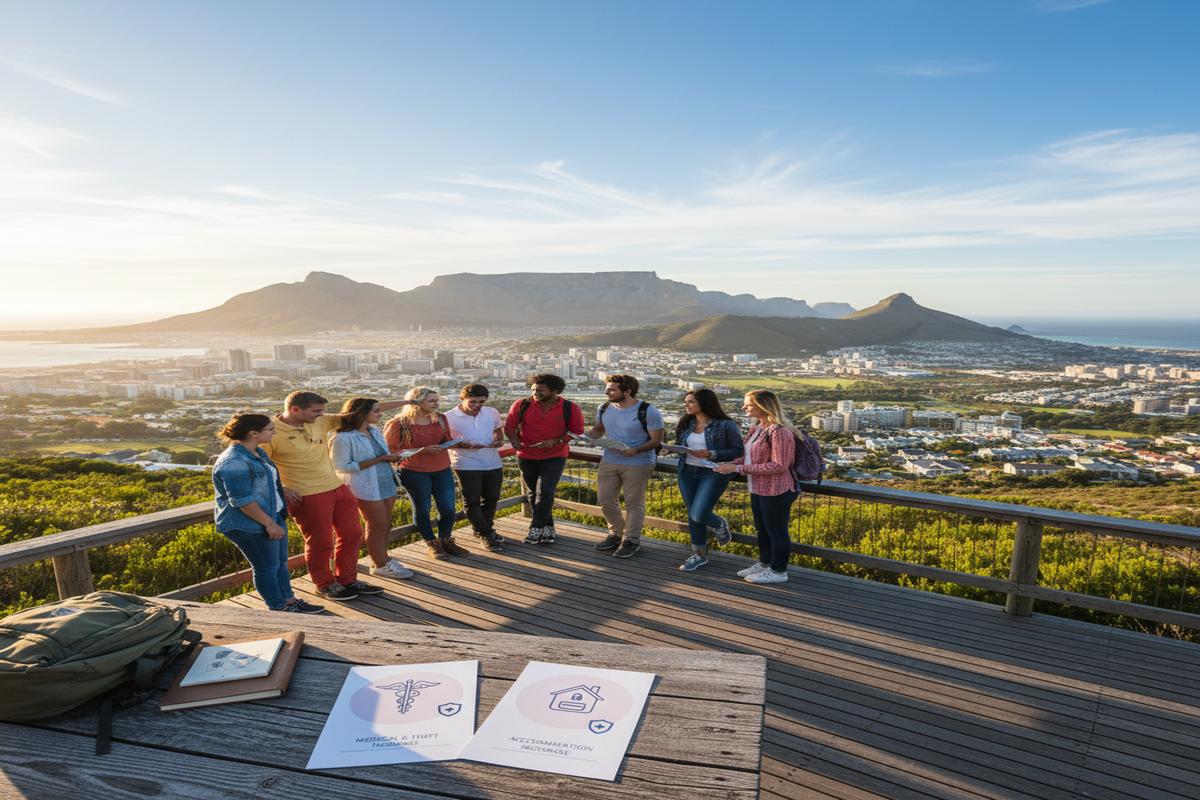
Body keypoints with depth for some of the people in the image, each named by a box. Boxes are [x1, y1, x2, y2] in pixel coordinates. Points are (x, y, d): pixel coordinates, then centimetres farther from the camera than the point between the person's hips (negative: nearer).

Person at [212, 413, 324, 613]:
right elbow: (242, 501, -26)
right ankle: (279, 609, 17)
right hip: (249, 525, -10)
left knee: (281, 562, 17)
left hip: (273, 515, 10)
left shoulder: (257, 452, 7)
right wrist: (269, 523, -21)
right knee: (268, 567, 3)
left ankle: (289, 601, 30)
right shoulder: (234, 462, -24)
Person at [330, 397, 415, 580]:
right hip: (366, 488, -7)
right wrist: (379, 459, -21)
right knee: (378, 526, 3)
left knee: (385, 525, 13)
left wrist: (392, 457, -3)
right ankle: (381, 565, 20)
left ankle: (381, 558, 29)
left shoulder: (375, 431, 7)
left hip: (386, 484, 7)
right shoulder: (343, 438, -16)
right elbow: (342, 467, -19)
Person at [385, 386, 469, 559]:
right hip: (414, 473, -4)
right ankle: (432, 544, 28)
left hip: (442, 471, 5)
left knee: (448, 508, 7)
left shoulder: (440, 418, 0)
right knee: (422, 509, 9)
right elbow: (390, 450, -14)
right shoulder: (399, 423, -15)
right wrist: (423, 450, -21)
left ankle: (445, 541, 29)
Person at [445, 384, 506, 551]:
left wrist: (499, 440, -6)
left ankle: (486, 529, 35)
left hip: (493, 463, 4)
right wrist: (462, 445, -25)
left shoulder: (492, 413, 0)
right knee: (472, 501, 3)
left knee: (492, 498, 15)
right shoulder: (449, 417, -13)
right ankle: (484, 534, 17)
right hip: (467, 465, -4)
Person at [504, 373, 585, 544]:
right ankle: (548, 527, 28)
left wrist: (555, 442, -19)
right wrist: (515, 441, -23)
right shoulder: (522, 405, -8)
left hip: (555, 456, -3)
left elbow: (577, 431, -5)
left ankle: (536, 528, 0)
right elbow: (509, 426, -2)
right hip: (527, 456, 3)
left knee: (545, 492, -14)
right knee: (533, 494, 12)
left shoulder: (569, 408, -11)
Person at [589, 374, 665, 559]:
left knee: (634, 503, 5)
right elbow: (598, 429, 16)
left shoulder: (647, 412, -15)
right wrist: (584, 435, -6)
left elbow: (656, 440, -14)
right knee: (606, 500, 10)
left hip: (638, 464, -6)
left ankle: (631, 540, 21)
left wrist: (636, 450, -31)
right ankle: (616, 534, 31)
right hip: (609, 461, 6)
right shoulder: (605, 408, 2)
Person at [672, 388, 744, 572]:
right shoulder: (686, 424, 7)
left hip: (713, 473, -6)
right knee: (692, 515, 10)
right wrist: (676, 449, -7)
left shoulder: (726, 425, -9)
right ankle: (699, 555, 27)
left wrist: (711, 454, -20)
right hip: (688, 472, 6)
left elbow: (738, 451, -9)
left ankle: (719, 524, 21)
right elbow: (679, 445, 17)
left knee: (699, 515, -14)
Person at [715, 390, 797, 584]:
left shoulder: (779, 431, -22)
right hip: (758, 489, 9)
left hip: (775, 491, -9)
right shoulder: (756, 427, 7)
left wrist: (739, 468, -25)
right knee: (762, 529, 21)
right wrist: (730, 464, -2)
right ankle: (764, 564, 38)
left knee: (776, 531, 6)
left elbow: (779, 466, -25)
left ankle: (778, 571, 21)